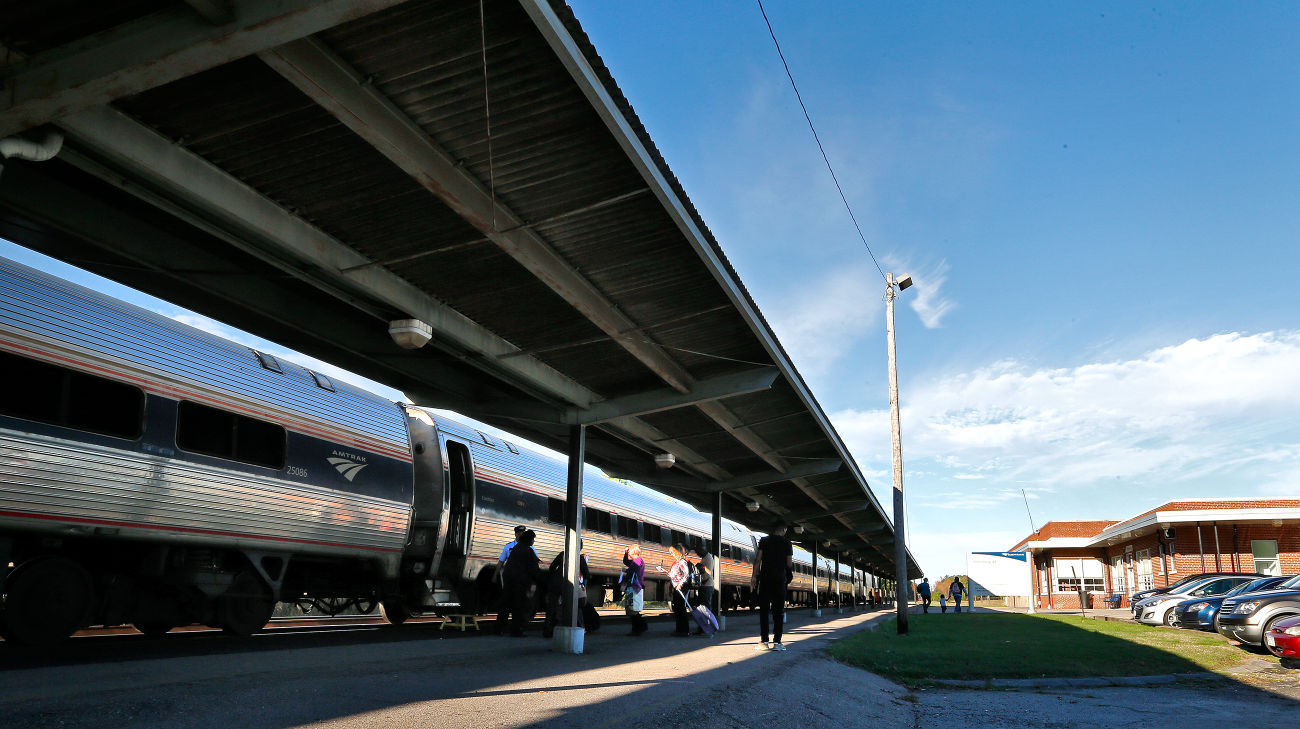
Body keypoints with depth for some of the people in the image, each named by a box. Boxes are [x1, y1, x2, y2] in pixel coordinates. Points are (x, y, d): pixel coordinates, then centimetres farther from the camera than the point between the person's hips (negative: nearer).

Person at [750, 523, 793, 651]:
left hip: (764, 578, 1)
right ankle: (777, 642, -1)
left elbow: (758, 559, 0)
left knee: (763, 610, 4)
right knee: (778, 611, 3)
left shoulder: (764, 540, 5)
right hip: (779, 579, -1)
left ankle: (764, 642, 0)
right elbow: (789, 564, 1)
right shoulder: (787, 543, 2)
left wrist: (754, 576, 3)